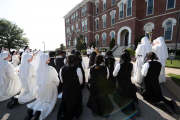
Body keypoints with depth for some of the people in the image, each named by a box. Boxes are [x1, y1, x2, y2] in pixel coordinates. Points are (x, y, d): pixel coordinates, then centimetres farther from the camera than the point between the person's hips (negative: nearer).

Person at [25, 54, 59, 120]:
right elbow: (56, 80, -11)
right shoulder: (51, 69, -23)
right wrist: (56, 85, 10)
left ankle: (31, 109, 0)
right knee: (49, 102, 14)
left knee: (40, 100, 27)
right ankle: (40, 111, -12)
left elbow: (38, 79, 6)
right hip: (49, 87, -5)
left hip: (40, 88, 5)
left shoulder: (38, 68, -9)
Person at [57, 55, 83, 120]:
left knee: (65, 104, 30)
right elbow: (81, 82, -10)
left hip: (66, 90, 3)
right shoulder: (78, 69, -24)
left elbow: (62, 81, 1)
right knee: (77, 105, 24)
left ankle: (63, 114, 5)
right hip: (76, 90, -2)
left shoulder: (62, 69, -14)